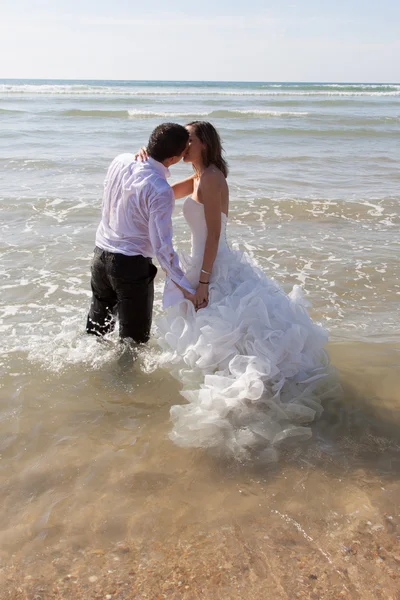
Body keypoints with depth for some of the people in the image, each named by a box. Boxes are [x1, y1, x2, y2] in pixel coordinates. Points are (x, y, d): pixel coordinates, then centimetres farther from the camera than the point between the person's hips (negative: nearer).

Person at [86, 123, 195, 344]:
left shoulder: (121, 161, -4)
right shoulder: (160, 191, -24)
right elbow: (162, 246, -24)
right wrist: (186, 290, -19)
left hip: (101, 253, 7)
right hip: (131, 265, -7)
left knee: (97, 325, 26)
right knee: (135, 335, 12)